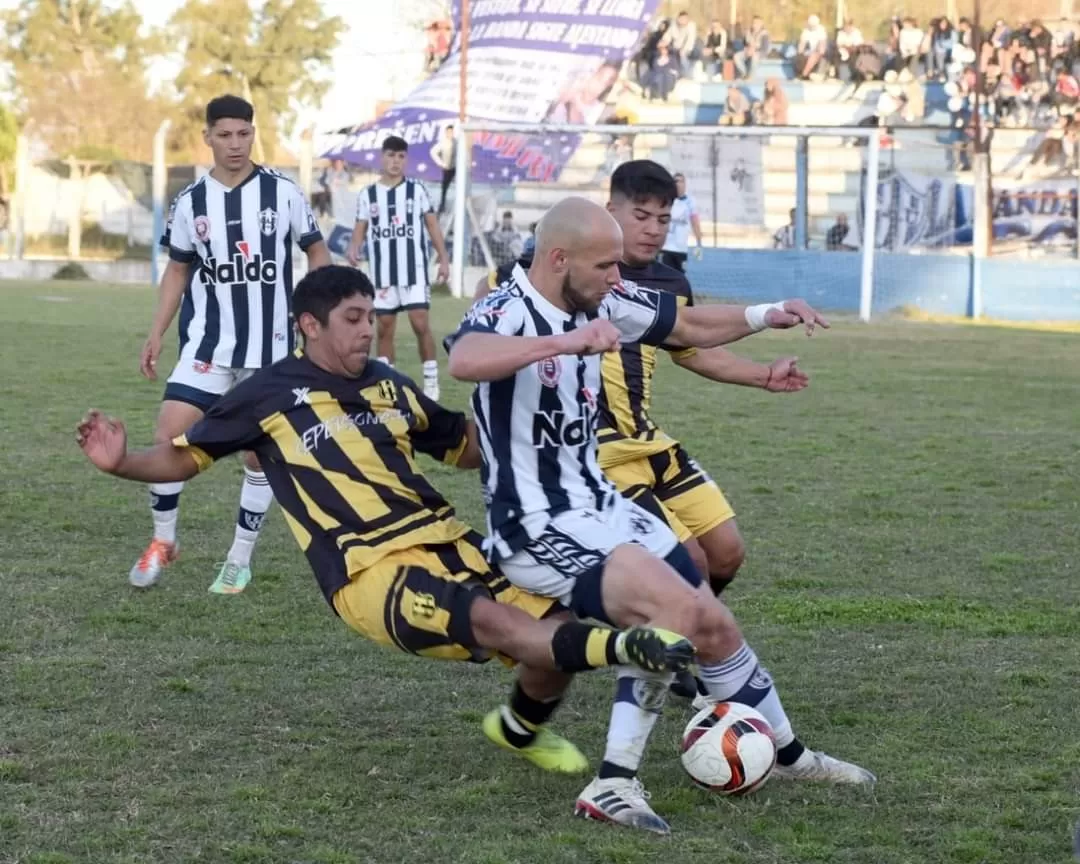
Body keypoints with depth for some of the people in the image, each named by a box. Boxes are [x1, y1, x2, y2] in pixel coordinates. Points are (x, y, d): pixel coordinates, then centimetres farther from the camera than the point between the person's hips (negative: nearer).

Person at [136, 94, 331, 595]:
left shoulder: (283, 193, -4)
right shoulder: (190, 202, 1)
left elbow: (317, 251, 6)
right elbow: (178, 270, 11)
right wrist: (156, 334, 5)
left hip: (269, 345, -1)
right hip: (208, 341, 1)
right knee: (169, 433, -11)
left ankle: (240, 560, 17)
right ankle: (162, 541, 8)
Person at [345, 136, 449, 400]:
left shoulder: (417, 190, 3)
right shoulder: (367, 195, 6)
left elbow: (432, 225, 4)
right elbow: (360, 230, 7)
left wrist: (443, 259, -3)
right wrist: (353, 248, -15)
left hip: (414, 269, -2)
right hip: (383, 272, 2)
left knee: (421, 324, -9)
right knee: (384, 327, 5)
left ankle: (431, 381, -2)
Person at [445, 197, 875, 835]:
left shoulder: (604, 301, 1)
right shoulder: (507, 313, -23)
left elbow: (690, 326, 18)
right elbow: (463, 360, -47)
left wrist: (764, 316, 5)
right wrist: (564, 342, -55)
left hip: (602, 506, 8)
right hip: (539, 529, -8)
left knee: (713, 624, 13)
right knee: (674, 604, -27)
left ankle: (789, 755, 36)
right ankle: (614, 785, -21)